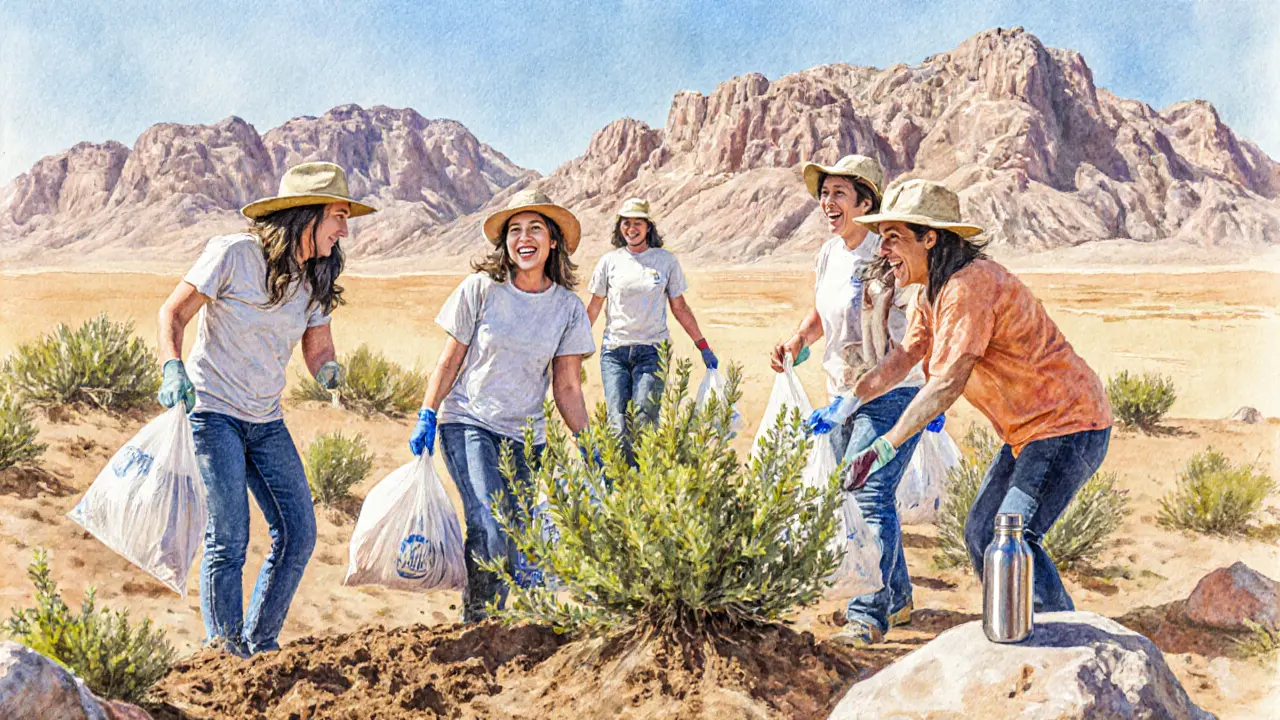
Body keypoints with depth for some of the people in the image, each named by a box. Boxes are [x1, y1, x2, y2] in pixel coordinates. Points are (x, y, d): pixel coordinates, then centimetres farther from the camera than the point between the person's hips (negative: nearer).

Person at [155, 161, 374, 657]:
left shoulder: (317, 281, 5)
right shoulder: (234, 254, -13)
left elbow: (318, 350, 8)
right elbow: (173, 313, -8)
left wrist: (329, 371, -16)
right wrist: (173, 368, -25)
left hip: (267, 421, 6)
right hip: (212, 412, -6)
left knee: (299, 533, 1)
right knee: (229, 540, -10)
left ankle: (260, 647, 16)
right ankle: (225, 657, 4)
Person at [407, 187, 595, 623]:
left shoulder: (568, 307, 0)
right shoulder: (480, 289, -6)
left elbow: (567, 388, 5)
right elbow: (449, 363, 1)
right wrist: (426, 416, -5)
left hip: (526, 436, 3)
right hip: (467, 423, -3)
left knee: (518, 541, 1)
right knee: (491, 531, -20)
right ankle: (474, 623, 0)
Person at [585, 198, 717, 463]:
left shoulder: (666, 260, 6)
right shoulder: (610, 261, 8)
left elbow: (680, 308, 13)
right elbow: (594, 307, 16)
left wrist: (703, 346, 12)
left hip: (652, 350, -1)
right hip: (615, 351, 1)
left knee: (644, 419, -15)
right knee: (618, 424, -10)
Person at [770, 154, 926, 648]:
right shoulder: (829, 255, 9)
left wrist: (936, 399, -24)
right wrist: (798, 340, 4)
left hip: (892, 394, -8)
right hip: (843, 396, 9)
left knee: (871, 497, -16)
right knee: (863, 499, 15)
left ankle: (868, 618, -13)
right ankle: (897, 599, 31)